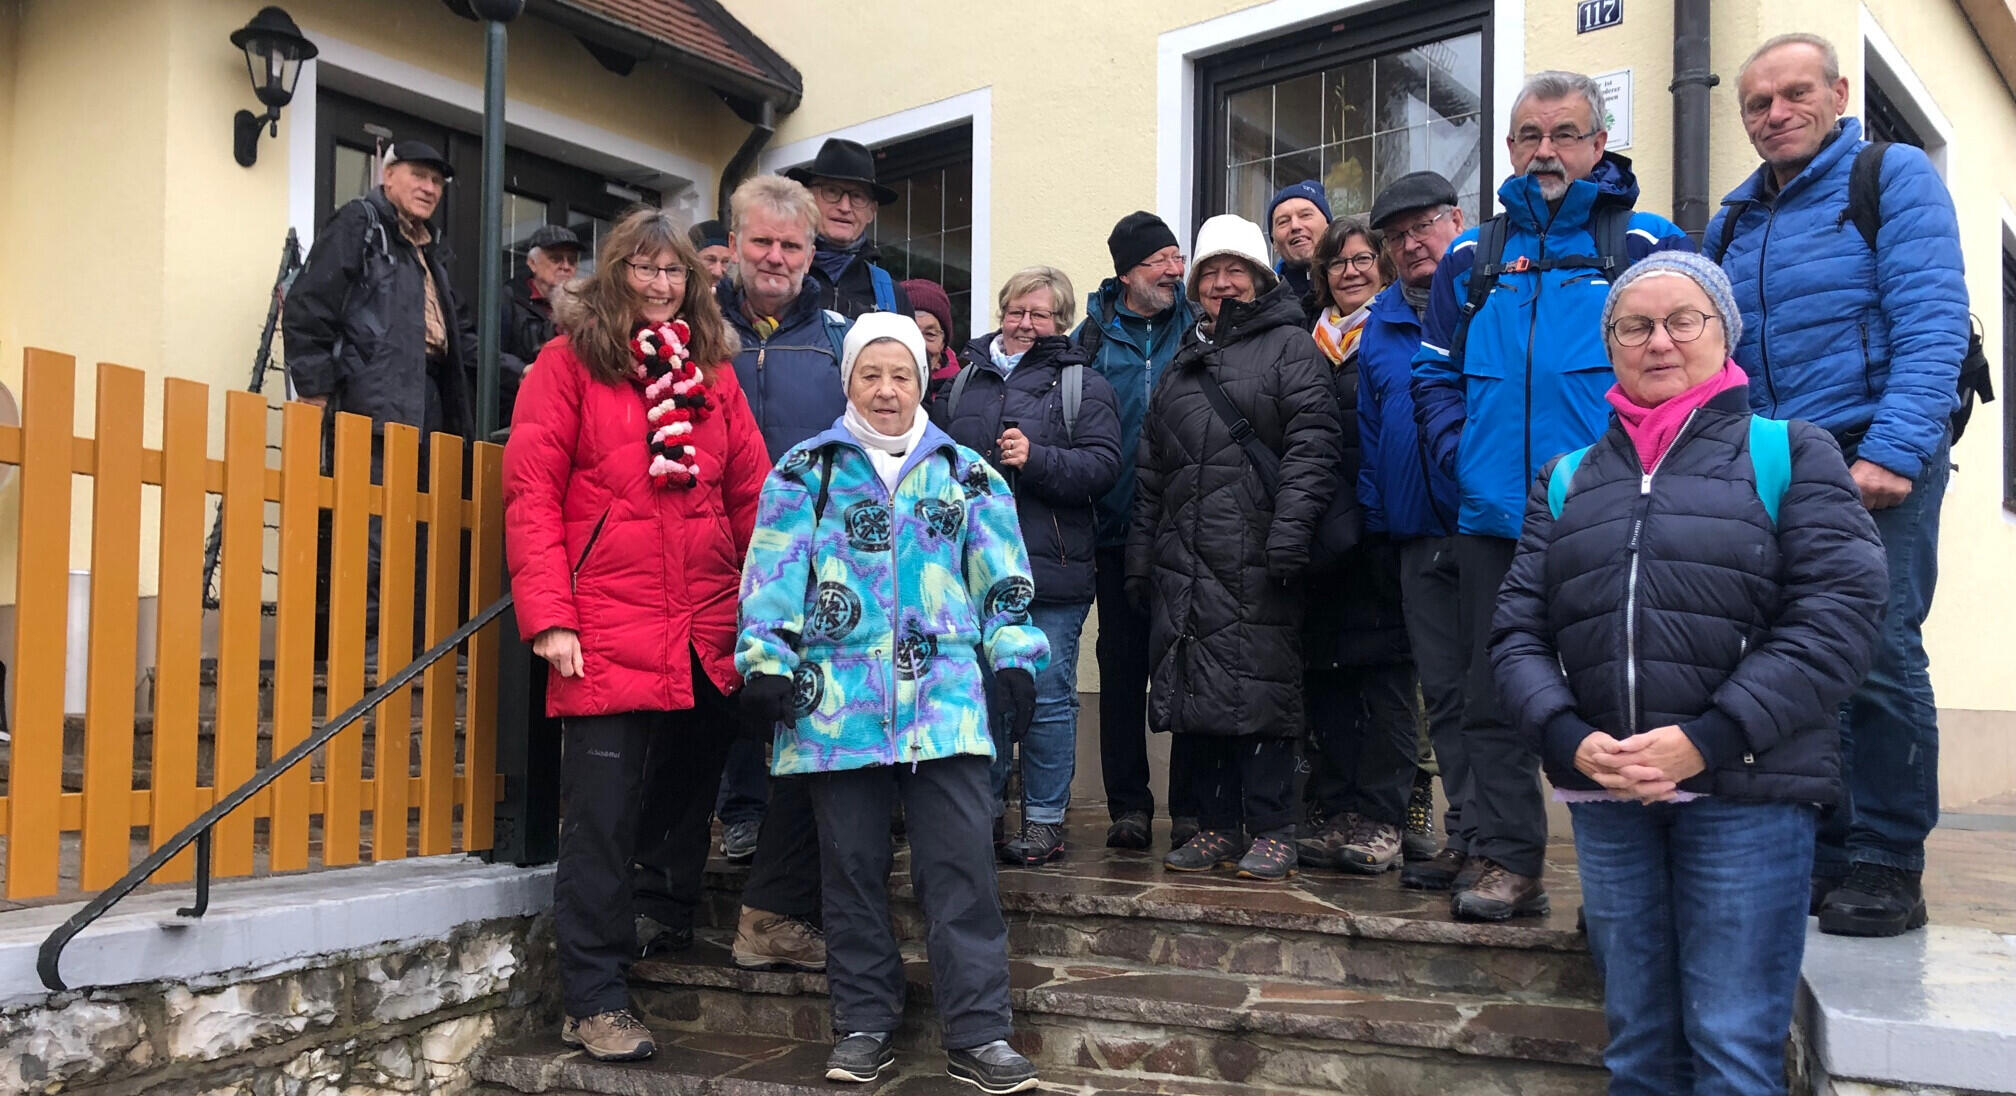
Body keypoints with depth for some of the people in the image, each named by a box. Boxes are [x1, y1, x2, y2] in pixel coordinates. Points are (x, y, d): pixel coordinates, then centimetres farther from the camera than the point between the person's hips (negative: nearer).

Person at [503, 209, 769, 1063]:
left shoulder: (712, 371, 14)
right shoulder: (568, 362, 3)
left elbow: (752, 494, 11)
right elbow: (530, 494, -3)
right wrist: (548, 617, -12)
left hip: (709, 635, 4)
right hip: (606, 632, -4)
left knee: (689, 804, 12)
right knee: (604, 818, 0)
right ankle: (594, 1002, 11)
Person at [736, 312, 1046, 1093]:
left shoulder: (965, 473, 13)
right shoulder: (806, 471, 8)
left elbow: (1002, 580, 11)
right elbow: (774, 573, 1)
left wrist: (1013, 660, 3)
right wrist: (765, 661, -9)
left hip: (945, 695, 1)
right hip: (839, 697, 0)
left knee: (960, 861, -4)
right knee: (853, 866, 7)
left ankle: (978, 1033, 4)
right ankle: (864, 1025, 20)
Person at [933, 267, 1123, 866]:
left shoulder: (1083, 385, 4)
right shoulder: (964, 379, 15)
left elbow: (1102, 465, -8)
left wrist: (1036, 458, -19)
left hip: (1050, 569, -3)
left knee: (1048, 697, 1)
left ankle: (1045, 820, 13)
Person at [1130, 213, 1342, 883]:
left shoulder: (1289, 345, 5)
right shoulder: (1184, 362, 24)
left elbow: (1312, 444, -8)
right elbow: (1152, 470, 24)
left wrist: (1290, 532, -19)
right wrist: (1140, 556, 18)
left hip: (1257, 559, -6)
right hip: (1186, 560, 6)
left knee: (1262, 688, -6)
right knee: (1197, 691, 6)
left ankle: (1272, 833, 3)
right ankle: (1217, 827, 16)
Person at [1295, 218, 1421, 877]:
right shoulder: (1312, 345, 18)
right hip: (1325, 537, 5)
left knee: (1386, 672, -2)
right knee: (1324, 672, 7)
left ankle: (1380, 822, 5)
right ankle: (1331, 813, 15)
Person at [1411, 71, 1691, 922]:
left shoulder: (1649, 245, 6)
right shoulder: (1471, 258, 15)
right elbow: (1434, 373, 17)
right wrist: (1462, 458, 1)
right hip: (1494, 523, 3)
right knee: (1496, 699, 6)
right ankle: (1507, 864, 15)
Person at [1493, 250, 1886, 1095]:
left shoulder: (1789, 455, 4)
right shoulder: (1567, 480, 15)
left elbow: (1840, 614, -7)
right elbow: (1518, 629, 8)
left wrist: (1710, 738, -16)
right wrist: (1568, 737, -10)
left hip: (1746, 793, -3)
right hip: (1605, 800, 3)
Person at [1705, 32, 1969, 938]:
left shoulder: (1894, 177, 1)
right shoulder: (1733, 223, 18)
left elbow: (1932, 323, -10)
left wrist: (1892, 451, -20)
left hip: (1875, 459, -5)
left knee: (1878, 654, -9)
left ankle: (1886, 870, 1)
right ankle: (1825, 852, 14)